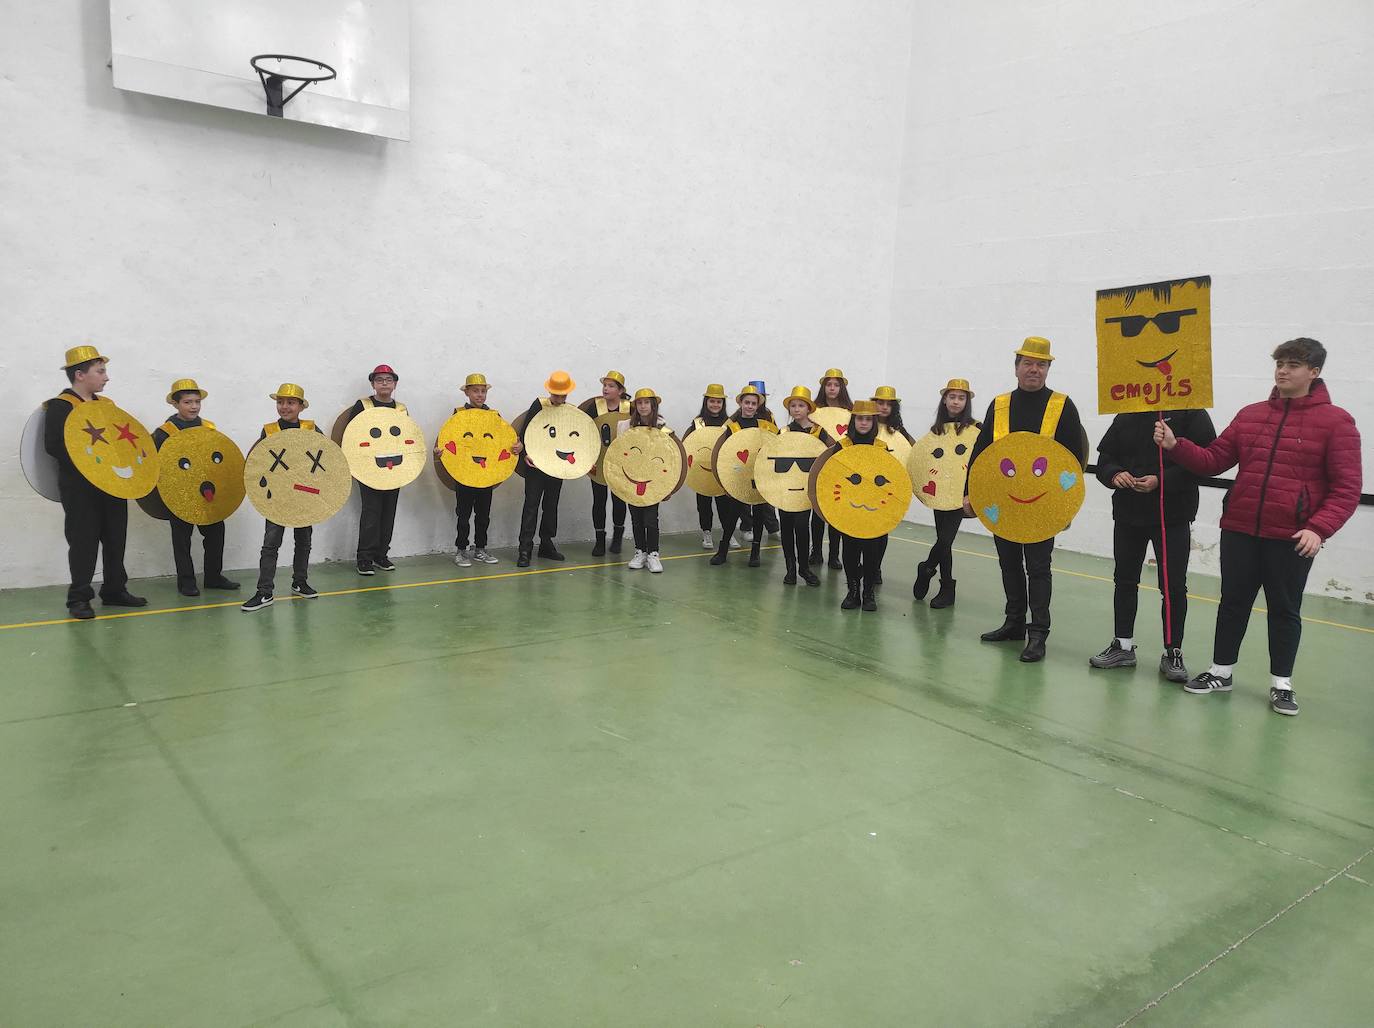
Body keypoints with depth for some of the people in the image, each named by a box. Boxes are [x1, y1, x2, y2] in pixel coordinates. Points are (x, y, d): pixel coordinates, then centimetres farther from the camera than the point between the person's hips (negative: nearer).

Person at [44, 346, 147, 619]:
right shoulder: (59, 406, -8)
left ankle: (115, 591, 21)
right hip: (79, 488, -7)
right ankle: (78, 599, 7)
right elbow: (53, 446, -15)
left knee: (115, 540, 11)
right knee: (84, 542, -3)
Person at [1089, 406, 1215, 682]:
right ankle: (1123, 646, 25)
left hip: (1172, 517, -5)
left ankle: (1172, 652, 14)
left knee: (1174, 586, 1)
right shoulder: (1125, 417, 9)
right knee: (1124, 580, 13)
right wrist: (1114, 475, -12)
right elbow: (1105, 458, 10)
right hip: (1128, 514, 5)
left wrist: (1162, 480, -23)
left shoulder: (1190, 413, -6)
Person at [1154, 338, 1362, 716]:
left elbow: (1347, 487, -9)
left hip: (1292, 538, -3)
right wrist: (1176, 445, -9)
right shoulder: (1250, 415, 7)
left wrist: (1319, 529, -21)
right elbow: (1214, 460, 7)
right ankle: (1221, 671, 27)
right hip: (1239, 530, 4)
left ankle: (1281, 685, 23)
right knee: (1233, 603, 13)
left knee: (1285, 610, 9)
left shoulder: (1336, 421, -5)